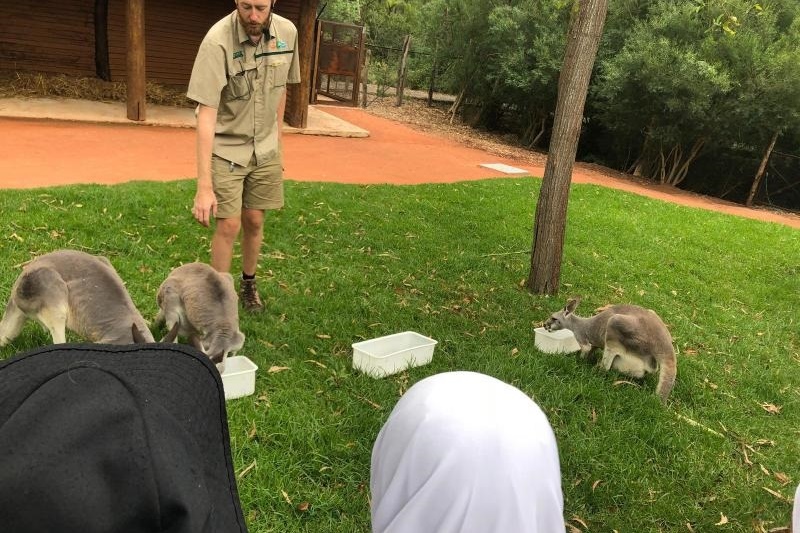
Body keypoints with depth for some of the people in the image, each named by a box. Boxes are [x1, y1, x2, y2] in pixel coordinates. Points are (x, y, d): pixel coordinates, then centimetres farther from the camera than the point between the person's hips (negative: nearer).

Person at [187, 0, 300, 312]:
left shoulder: (287, 33, -8)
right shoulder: (218, 41, -24)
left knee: (254, 221, 11)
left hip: (265, 150, 4)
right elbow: (206, 114, -28)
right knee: (229, 225, -6)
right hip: (226, 149, -4)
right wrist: (204, 186, -32)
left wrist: (277, 142, 13)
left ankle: (248, 284, 32)